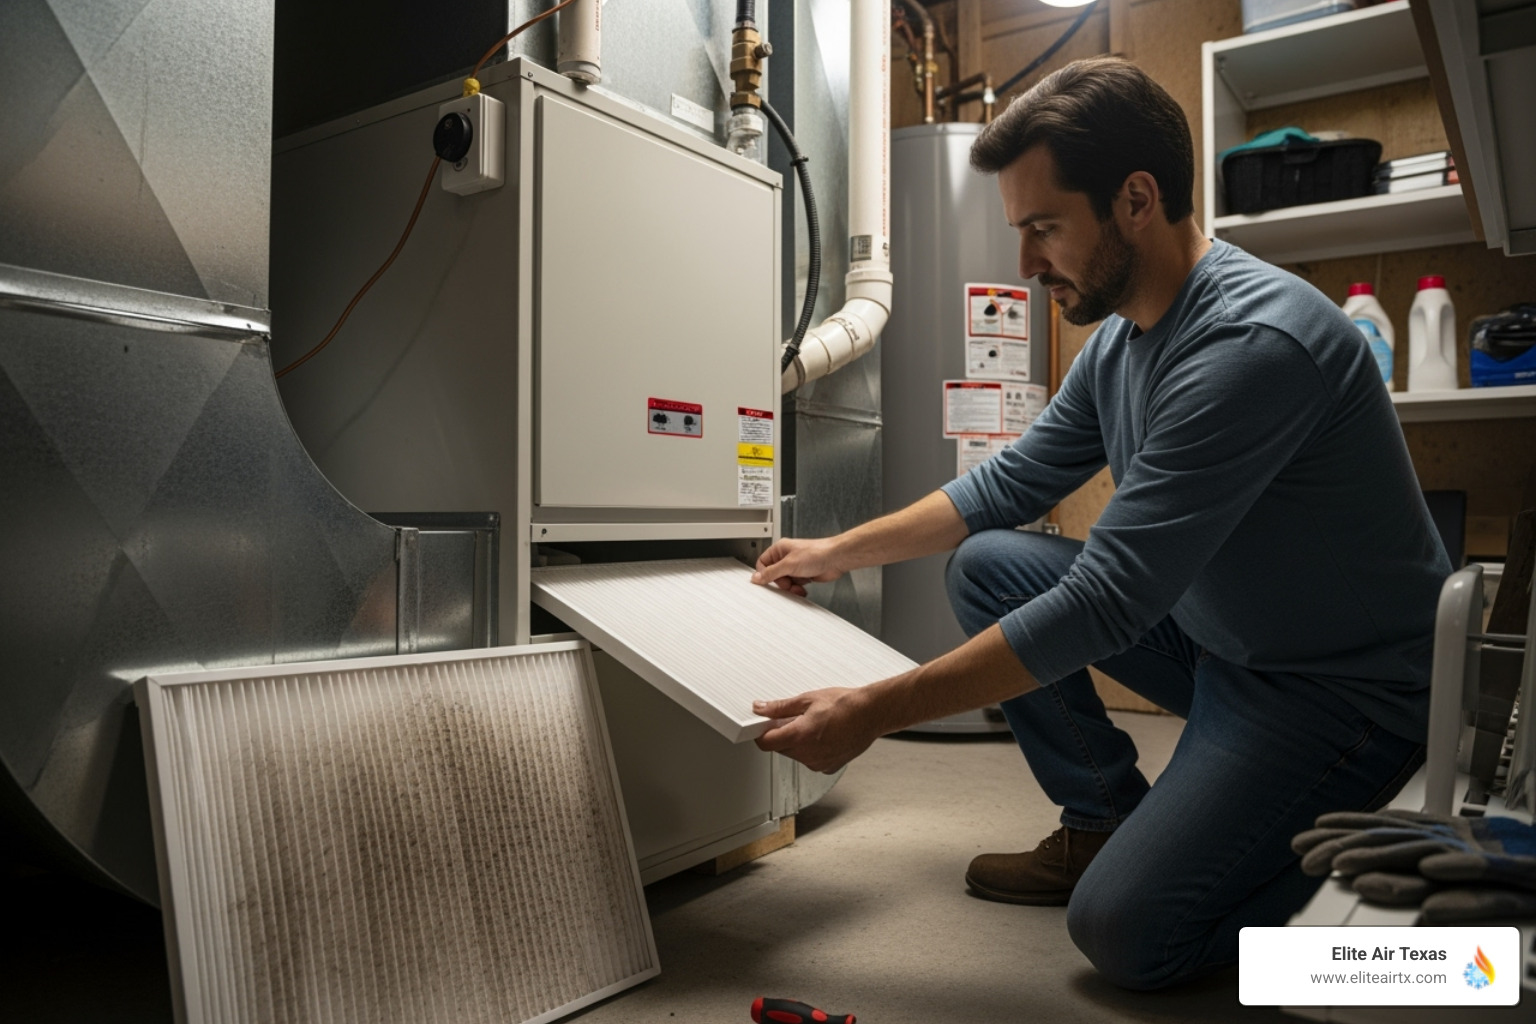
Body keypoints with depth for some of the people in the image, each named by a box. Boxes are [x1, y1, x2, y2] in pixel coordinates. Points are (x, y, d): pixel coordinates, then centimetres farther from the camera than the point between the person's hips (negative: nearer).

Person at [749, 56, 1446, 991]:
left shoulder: (1253, 343, -29)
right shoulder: (1121, 337, 0)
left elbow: (1104, 602, -32)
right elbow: (1011, 484, 12)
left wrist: (873, 714, -29)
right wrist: (839, 552, 9)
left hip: (1346, 686, -8)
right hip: (1218, 644, 8)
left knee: (1123, 931, -19)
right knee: (986, 566, 0)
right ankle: (1103, 822, 10)